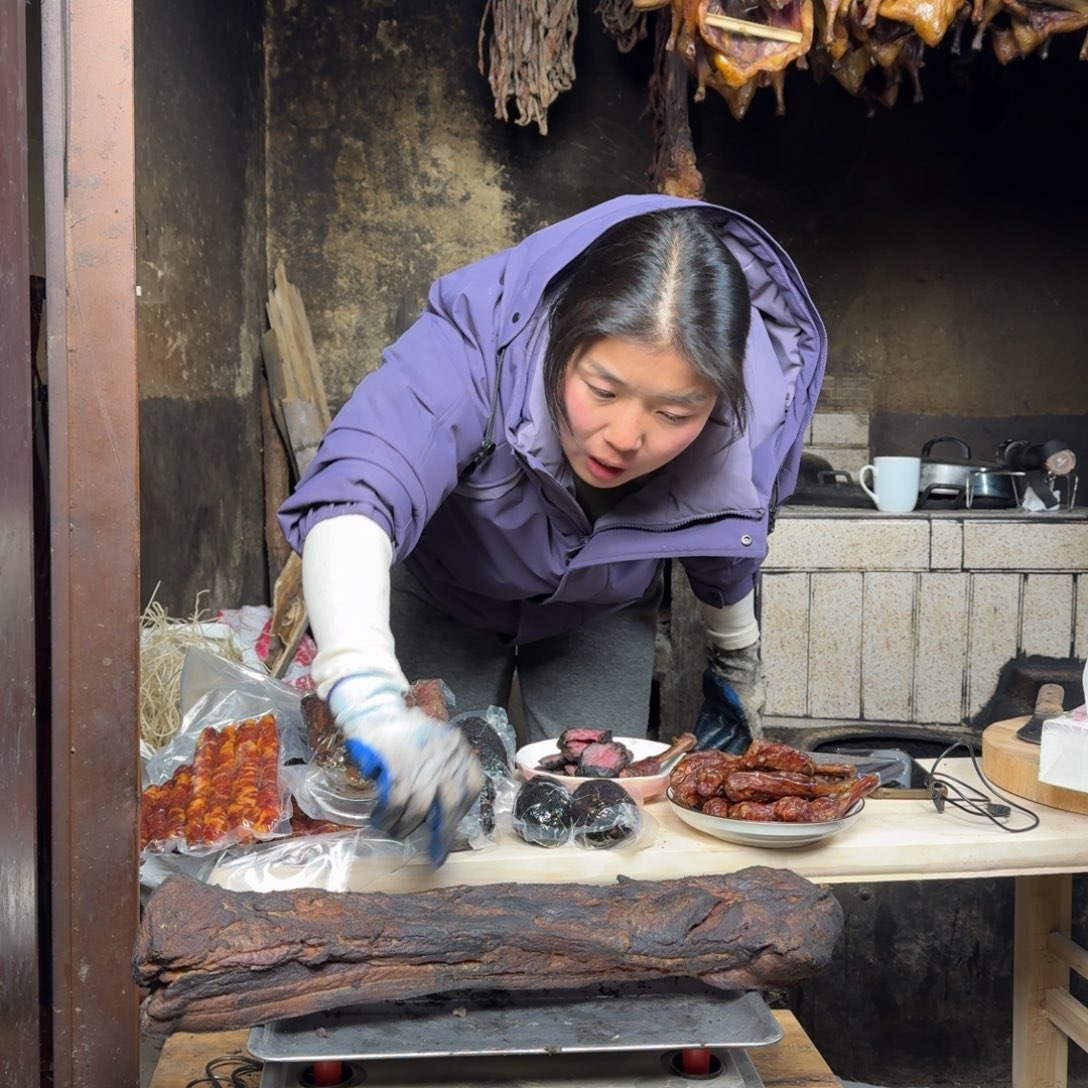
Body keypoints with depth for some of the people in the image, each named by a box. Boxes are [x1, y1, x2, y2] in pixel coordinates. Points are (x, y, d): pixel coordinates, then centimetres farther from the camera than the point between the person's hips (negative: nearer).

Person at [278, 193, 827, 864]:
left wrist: (737, 663, 10)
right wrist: (369, 696, -73)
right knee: (434, 815, -1)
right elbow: (353, 496, -57)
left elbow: (727, 554, -6)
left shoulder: (749, 424, -29)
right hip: (442, 593, -1)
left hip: (600, 617, 2)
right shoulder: (477, 340, -41)